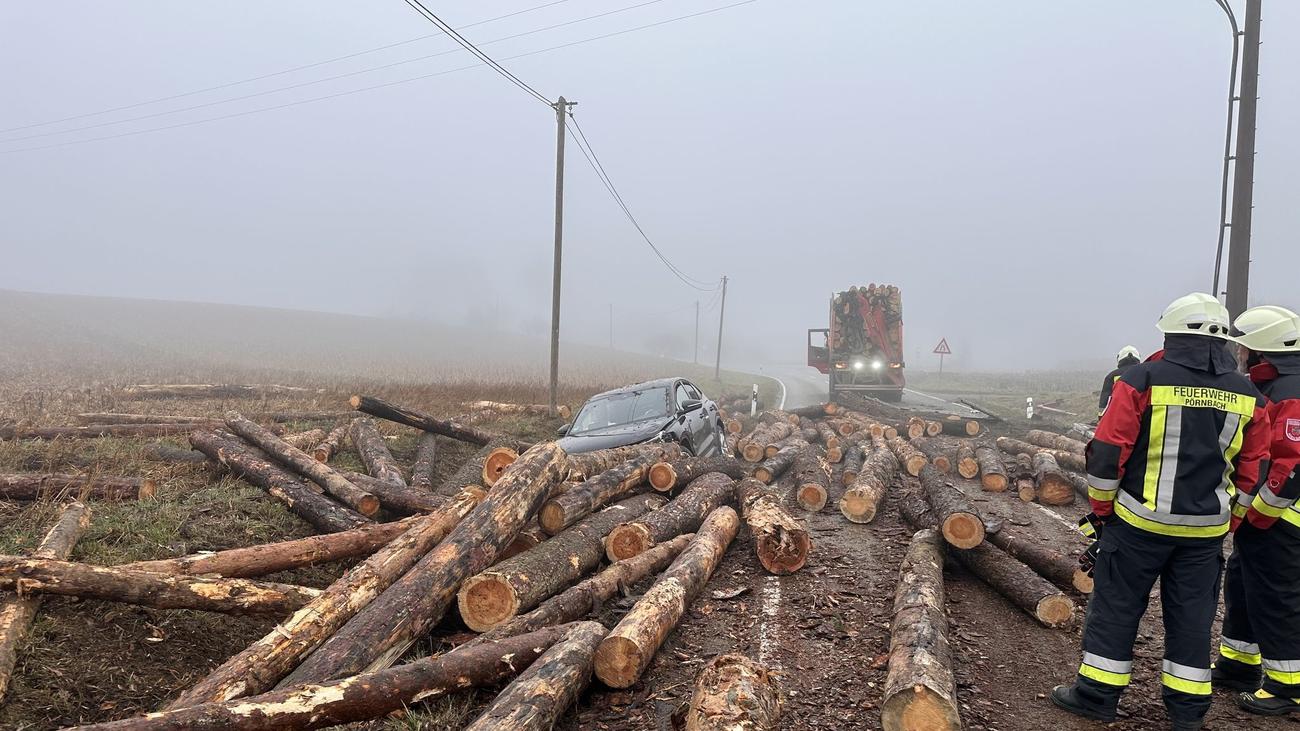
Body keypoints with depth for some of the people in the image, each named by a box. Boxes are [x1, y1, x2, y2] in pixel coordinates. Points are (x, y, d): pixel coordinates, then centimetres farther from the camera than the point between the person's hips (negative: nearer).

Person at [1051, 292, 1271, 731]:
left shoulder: (1144, 379, -11)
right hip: (1206, 529, 4)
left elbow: (1107, 452, -11)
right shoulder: (1247, 396, 4)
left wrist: (1101, 508, 1)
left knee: (1116, 605, 7)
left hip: (1139, 520, -4)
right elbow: (1252, 472, 10)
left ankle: (1097, 694, 15)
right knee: (1192, 613, 15)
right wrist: (1225, 524, 20)